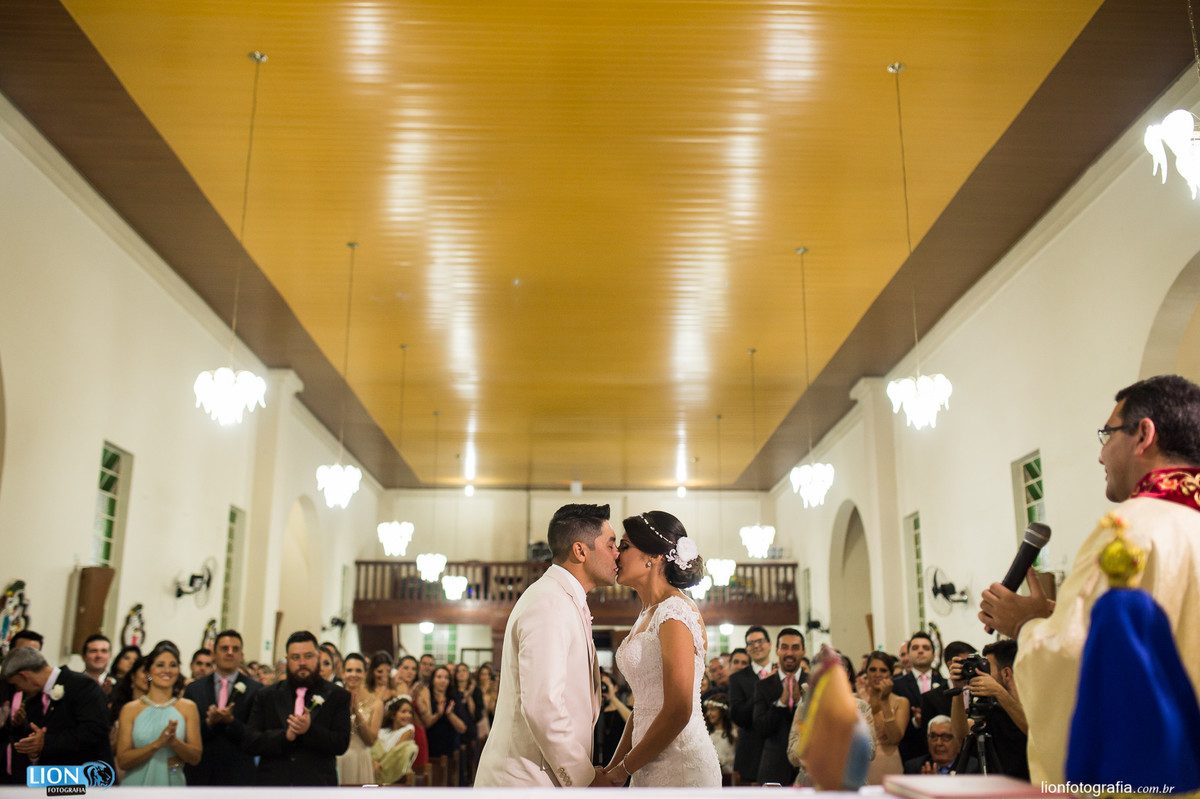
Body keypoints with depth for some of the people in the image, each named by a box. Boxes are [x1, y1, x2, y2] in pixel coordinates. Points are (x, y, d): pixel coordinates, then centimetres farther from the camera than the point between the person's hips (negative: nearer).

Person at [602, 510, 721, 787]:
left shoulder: (676, 611, -15)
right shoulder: (647, 614, 13)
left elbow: (677, 712, -20)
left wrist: (624, 768, -10)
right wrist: (612, 767, 8)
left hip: (680, 767, -8)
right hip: (648, 768, 8)